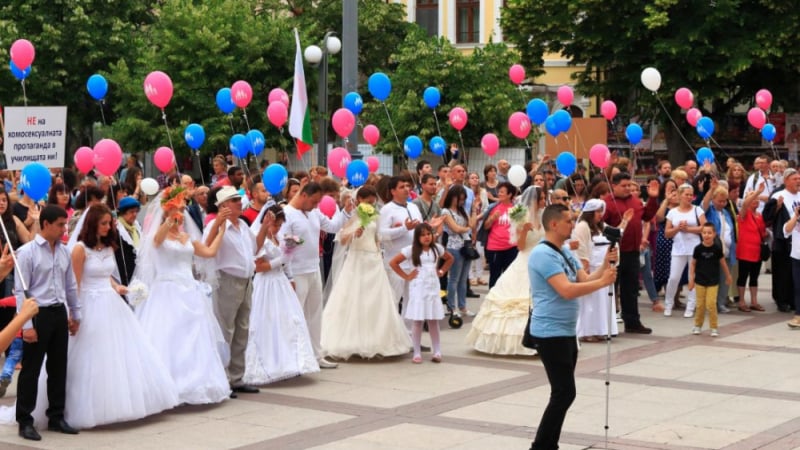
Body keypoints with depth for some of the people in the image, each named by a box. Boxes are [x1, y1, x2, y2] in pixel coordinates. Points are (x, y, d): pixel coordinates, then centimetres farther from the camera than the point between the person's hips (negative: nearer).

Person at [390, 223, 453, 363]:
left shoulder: (437, 248, 7)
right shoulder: (411, 250, -6)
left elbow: (449, 259, 25)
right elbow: (393, 262, -6)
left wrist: (442, 271, 11)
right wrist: (406, 276, -6)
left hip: (433, 288, 3)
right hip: (418, 289, -3)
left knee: (434, 320, 6)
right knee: (418, 321, -2)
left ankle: (437, 351, 11)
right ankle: (417, 353, 4)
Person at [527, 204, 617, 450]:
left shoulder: (565, 251, 13)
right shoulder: (543, 254, -18)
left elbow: (585, 280, 8)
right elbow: (567, 290, -27)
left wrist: (605, 264, -8)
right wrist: (603, 282, -20)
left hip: (566, 332, 10)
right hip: (551, 333, -10)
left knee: (563, 393, 13)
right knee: (564, 393, -10)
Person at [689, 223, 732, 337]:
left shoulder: (717, 249, -6)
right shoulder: (698, 248, -6)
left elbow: (722, 262, 7)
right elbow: (693, 263, 2)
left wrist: (728, 276, 16)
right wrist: (691, 278, -2)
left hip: (713, 281, -1)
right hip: (700, 281, 1)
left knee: (711, 304, -9)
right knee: (700, 305, 6)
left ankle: (714, 327, 3)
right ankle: (697, 325, 23)